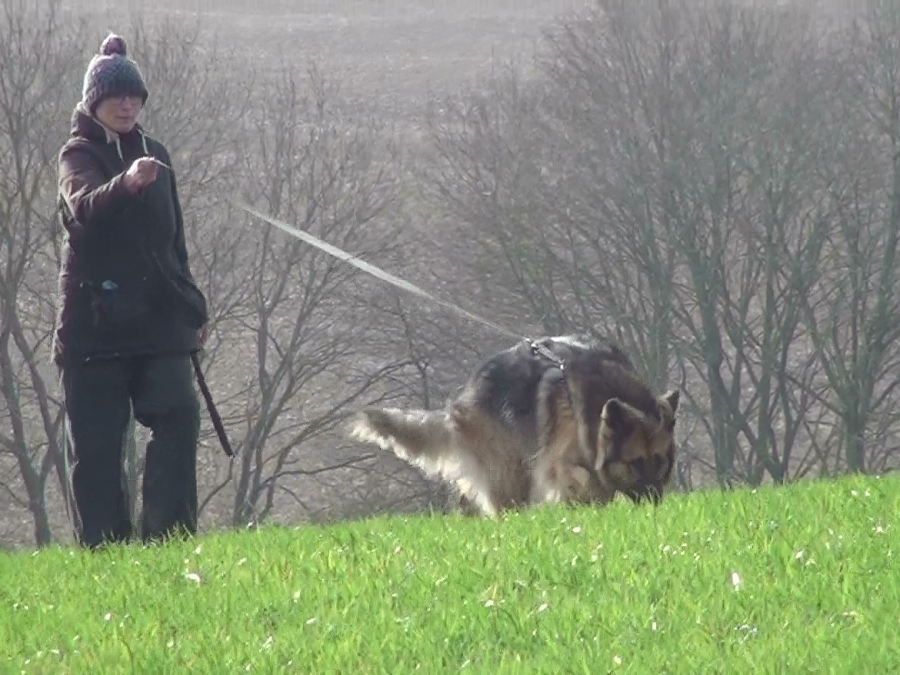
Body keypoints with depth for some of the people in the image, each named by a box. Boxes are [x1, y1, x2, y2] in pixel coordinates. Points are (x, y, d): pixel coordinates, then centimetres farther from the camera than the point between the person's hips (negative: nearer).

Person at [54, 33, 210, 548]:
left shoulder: (154, 155, 15)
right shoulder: (80, 155, -3)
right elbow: (85, 206, -27)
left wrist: (193, 309, 20)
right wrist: (126, 183, -47)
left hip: (158, 318, 5)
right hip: (95, 321, -5)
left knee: (178, 418, -10)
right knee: (96, 444, -4)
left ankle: (169, 535, -10)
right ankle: (105, 550, -1)